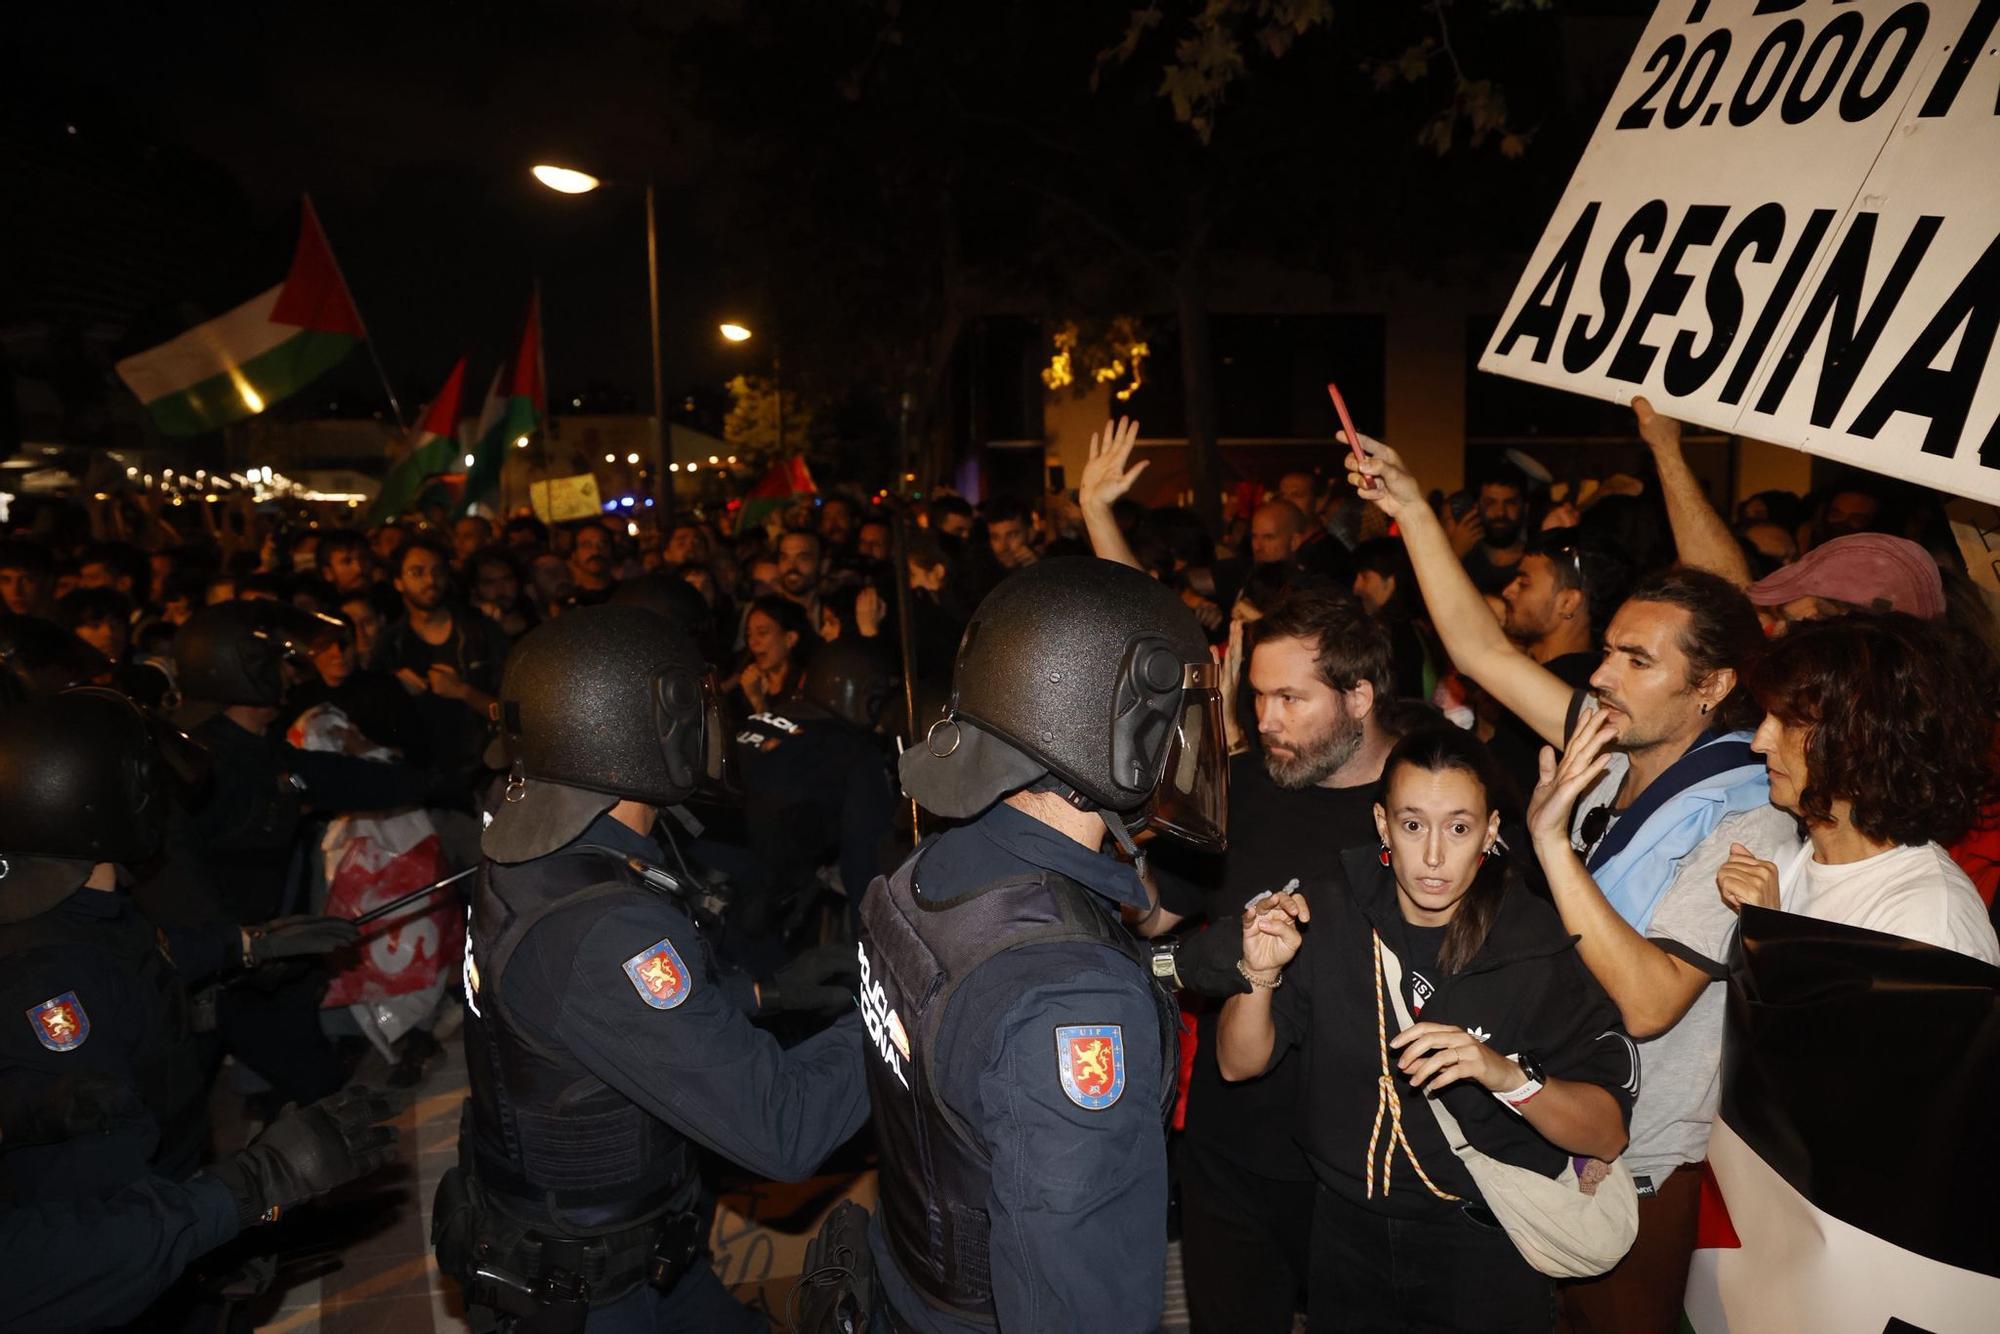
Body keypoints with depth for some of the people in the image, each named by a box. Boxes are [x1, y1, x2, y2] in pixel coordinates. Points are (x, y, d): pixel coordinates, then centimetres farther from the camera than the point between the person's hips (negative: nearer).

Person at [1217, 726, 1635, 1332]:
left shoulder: (1539, 946, -17)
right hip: (1347, 1233, 3)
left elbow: (1607, 1133, -16)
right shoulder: (1331, 910, -11)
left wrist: (1506, 1074, -35)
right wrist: (1262, 975, -27)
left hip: (1485, 1246, -2)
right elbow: (1239, 1064, -7)